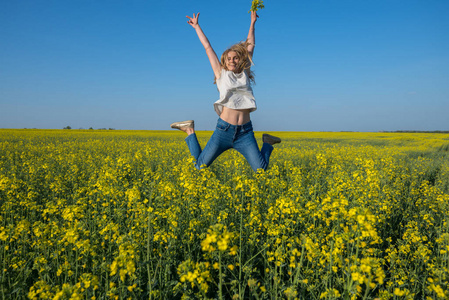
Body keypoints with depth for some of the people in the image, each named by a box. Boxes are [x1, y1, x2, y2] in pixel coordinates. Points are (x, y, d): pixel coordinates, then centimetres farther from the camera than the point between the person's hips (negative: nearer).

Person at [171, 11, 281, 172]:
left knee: (261, 169, -6)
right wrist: (197, 26, 26)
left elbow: (250, 46, 24)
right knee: (200, 166, 1)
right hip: (224, 129, -1)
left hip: (245, 132, 1)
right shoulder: (221, 74, 9)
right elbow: (208, 47, 18)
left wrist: (252, 23, 32)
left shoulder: (245, 74, 13)